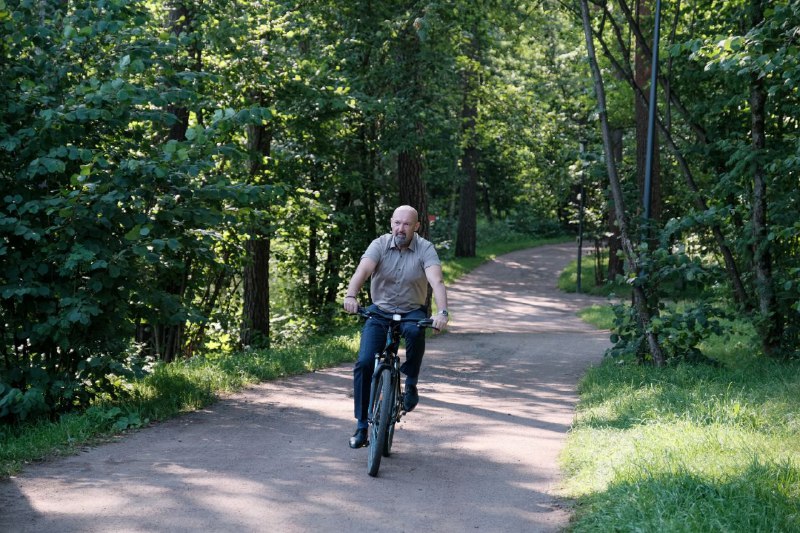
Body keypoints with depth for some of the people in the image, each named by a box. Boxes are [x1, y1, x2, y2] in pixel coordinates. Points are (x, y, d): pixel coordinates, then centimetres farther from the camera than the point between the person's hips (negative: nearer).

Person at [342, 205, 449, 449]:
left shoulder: (425, 249, -12)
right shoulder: (380, 245, -9)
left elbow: (436, 281, -26)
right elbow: (362, 271, -25)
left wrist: (442, 312, -44)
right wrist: (351, 296, -46)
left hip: (412, 311, -1)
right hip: (380, 311, 1)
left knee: (415, 330, -37)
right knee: (364, 363, -13)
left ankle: (411, 383, -13)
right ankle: (362, 425, -1)